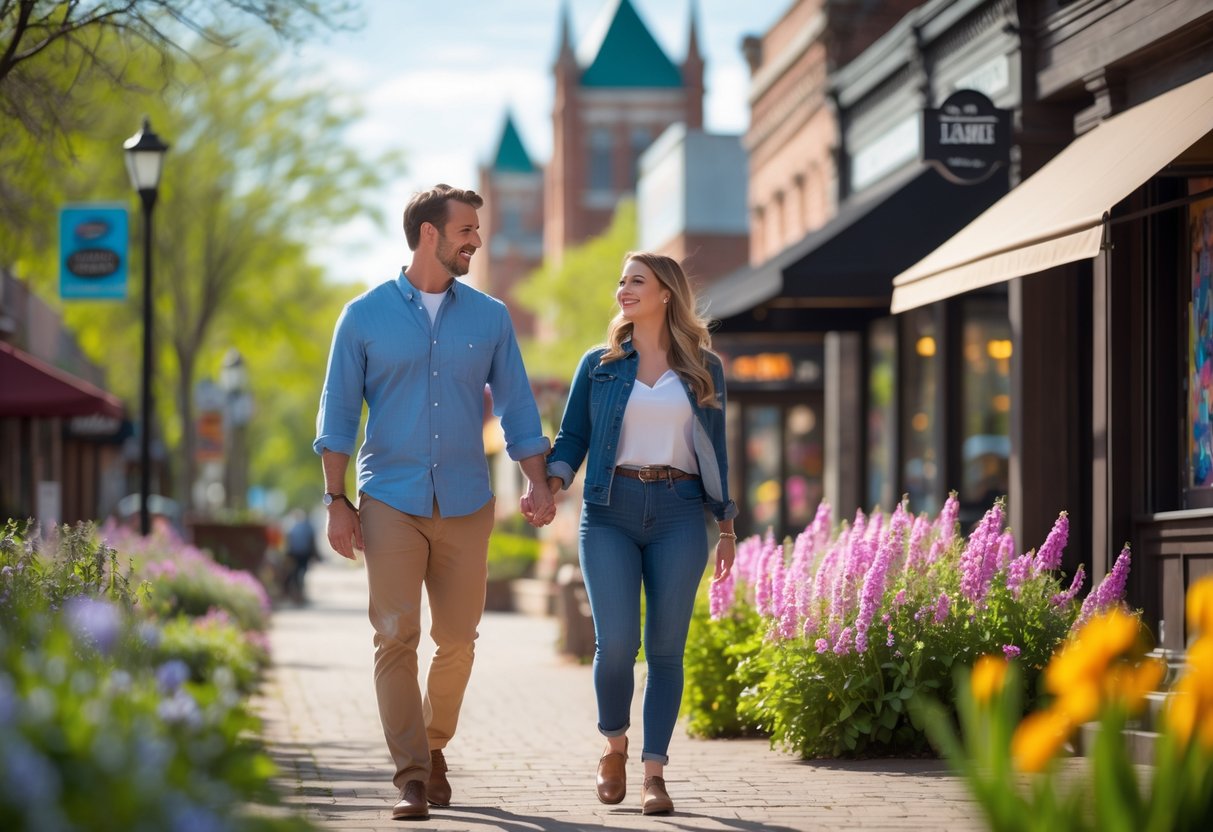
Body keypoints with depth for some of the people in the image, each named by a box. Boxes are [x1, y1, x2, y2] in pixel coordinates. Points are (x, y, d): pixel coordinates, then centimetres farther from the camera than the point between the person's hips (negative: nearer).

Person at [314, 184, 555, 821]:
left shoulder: (489, 317, 9)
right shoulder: (365, 316, 3)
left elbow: (516, 405, 11)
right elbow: (338, 411, 3)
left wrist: (538, 483, -2)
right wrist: (336, 500, -4)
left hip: (465, 504, 2)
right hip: (391, 500, -2)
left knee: (457, 640, 5)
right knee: (396, 636, -10)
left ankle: (434, 746, 27)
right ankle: (410, 775, -8)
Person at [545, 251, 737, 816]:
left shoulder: (703, 369, 11)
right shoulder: (598, 365, 11)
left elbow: (715, 452, 14)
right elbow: (572, 437, 9)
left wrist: (727, 527, 10)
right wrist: (553, 483, -11)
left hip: (678, 515, 0)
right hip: (610, 513, 0)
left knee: (665, 647, -3)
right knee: (616, 642, -12)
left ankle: (654, 771, 2)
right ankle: (613, 745, 12)